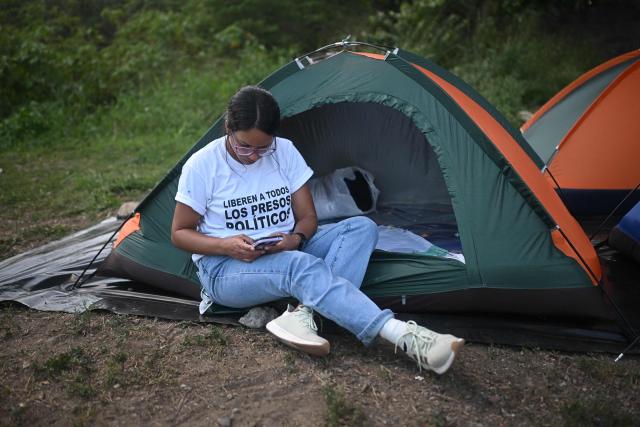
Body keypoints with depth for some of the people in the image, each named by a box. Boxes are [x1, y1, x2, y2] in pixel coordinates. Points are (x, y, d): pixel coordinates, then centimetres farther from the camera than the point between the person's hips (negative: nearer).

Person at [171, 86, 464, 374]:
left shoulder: (285, 152, -1)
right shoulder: (202, 165, -10)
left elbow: (308, 218, 4)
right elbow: (180, 233, -3)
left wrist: (296, 238, -21)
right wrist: (225, 246, -21)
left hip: (286, 252, 5)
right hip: (225, 269, -5)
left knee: (361, 228, -15)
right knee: (301, 265, -37)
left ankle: (302, 314, -34)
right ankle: (405, 338, -48)